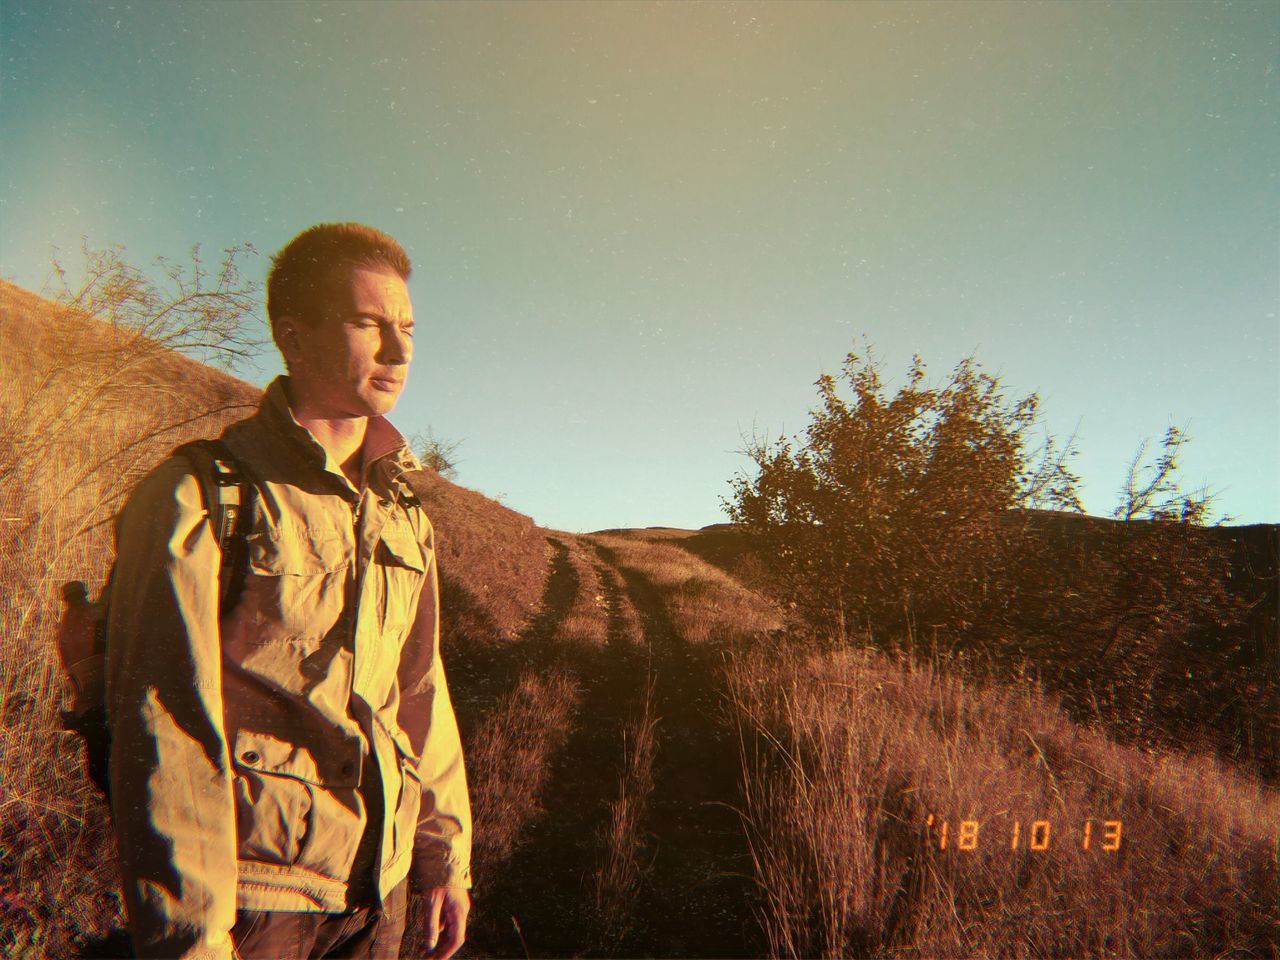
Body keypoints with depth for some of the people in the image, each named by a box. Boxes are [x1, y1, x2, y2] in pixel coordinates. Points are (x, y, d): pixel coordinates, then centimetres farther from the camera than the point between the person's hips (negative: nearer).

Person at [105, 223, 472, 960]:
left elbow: (420, 695, 8)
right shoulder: (197, 499, -15)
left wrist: (446, 853, 11)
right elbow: (166, 730, -17)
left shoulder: (405, 514, 3)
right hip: (247, 890, -5)